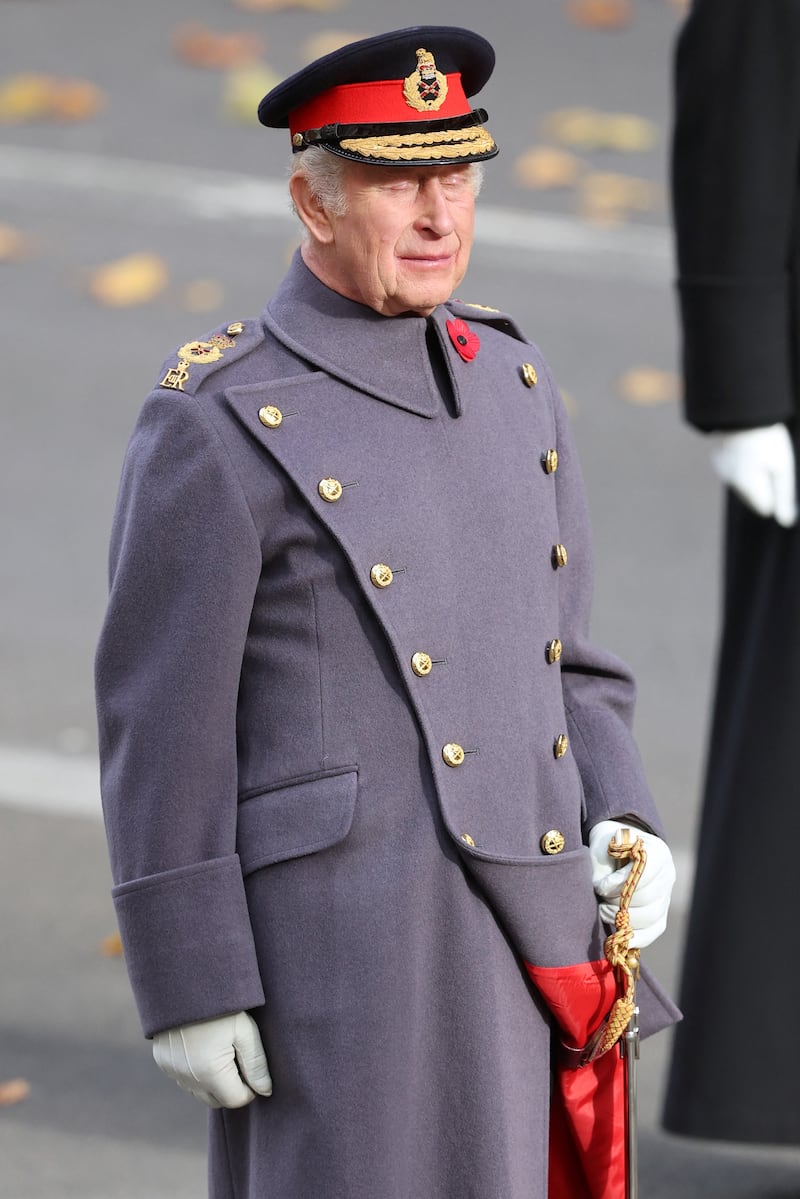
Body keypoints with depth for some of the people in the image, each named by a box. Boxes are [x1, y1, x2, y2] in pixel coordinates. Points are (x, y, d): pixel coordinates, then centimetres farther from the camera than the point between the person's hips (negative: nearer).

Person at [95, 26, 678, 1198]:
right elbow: (161, 731, -9)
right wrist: (190, 990, -11)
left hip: (520, 941, 7)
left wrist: (624, 829, 3)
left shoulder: (510, 385, 12)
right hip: (344, 950, -7)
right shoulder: (218, 429, -9)